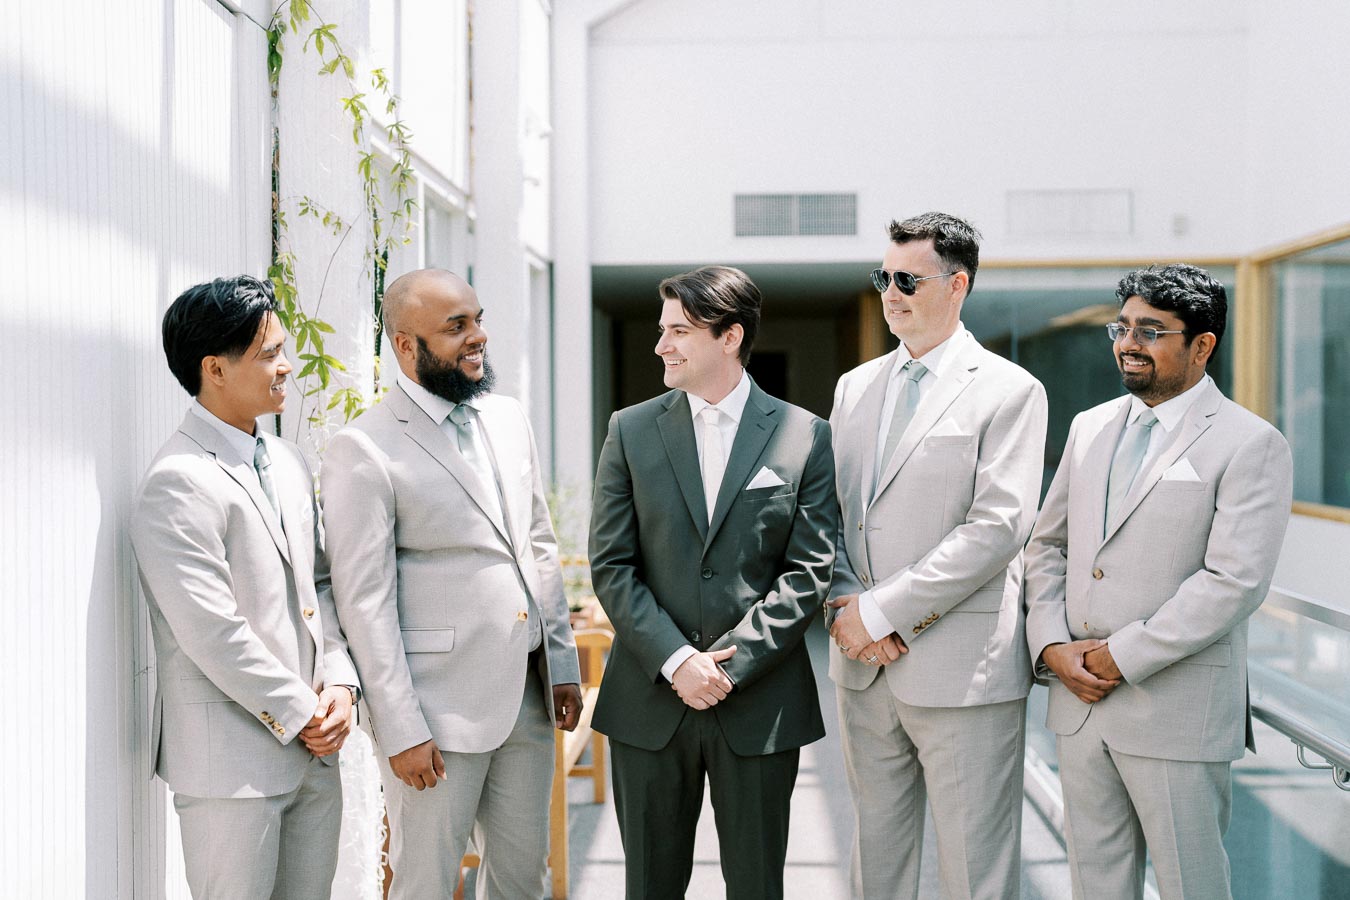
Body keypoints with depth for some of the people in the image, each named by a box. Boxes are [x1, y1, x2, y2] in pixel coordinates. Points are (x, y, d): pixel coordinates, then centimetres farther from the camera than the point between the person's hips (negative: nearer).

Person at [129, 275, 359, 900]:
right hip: (230, 763, -8)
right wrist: (300, 715, -12)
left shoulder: (288, 463, 13)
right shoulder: (178, 483, -15)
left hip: (313, 753, 8)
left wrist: (338, 683, 1)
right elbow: (212, 633, -19)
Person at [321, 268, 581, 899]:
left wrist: (564, 664, 11)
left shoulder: (508, 420, 10)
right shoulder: (364, 451, -11)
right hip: (439, 706, -6)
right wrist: (401, 730, -14)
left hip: (526, 697, 6)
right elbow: (364, 602, -13)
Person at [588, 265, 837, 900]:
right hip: (650, 701, 1)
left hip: (760, 701, -1)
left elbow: (808, 572, -4)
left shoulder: (804, 436, 0)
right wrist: (675, 660, -12)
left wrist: (730, 663, -13)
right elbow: (610, 566, -1)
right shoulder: (632, 431, 4)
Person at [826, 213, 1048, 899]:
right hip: (863, 663, 6)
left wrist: (882, 611, -15)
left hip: (961, 667, -5)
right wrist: (844, 604, -6)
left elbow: (997, 528, -15)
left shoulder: (1009, 391, -5)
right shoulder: (855, 387, 14)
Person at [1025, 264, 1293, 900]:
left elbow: (1234, 581, -17)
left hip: (1177, 711, -5)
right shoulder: (1090, 428, 12)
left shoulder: (1250, 445, -8)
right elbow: (1047, 544, 14)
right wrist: (1052, 645, -2)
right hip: (1078, 698, 6)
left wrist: (1121, 655, -16)